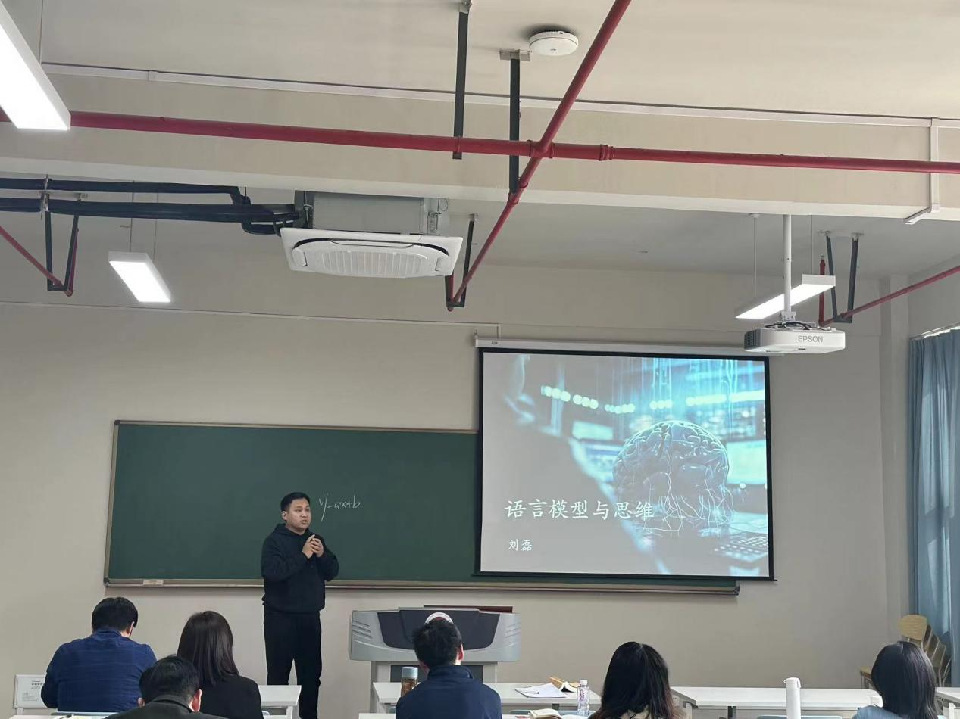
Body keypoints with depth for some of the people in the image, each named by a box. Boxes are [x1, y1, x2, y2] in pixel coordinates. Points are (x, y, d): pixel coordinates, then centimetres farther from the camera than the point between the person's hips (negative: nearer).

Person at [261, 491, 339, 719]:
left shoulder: (316, 540, 10)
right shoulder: (274, 540, -8)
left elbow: (333, 572, 8)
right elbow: (271, 572, -23)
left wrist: (322, 554, -11)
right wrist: (303, 556, -23)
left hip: (310, 616, 5)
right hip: (281, 617, -5)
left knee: (311, 672, 10)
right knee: (278, 673, -2)